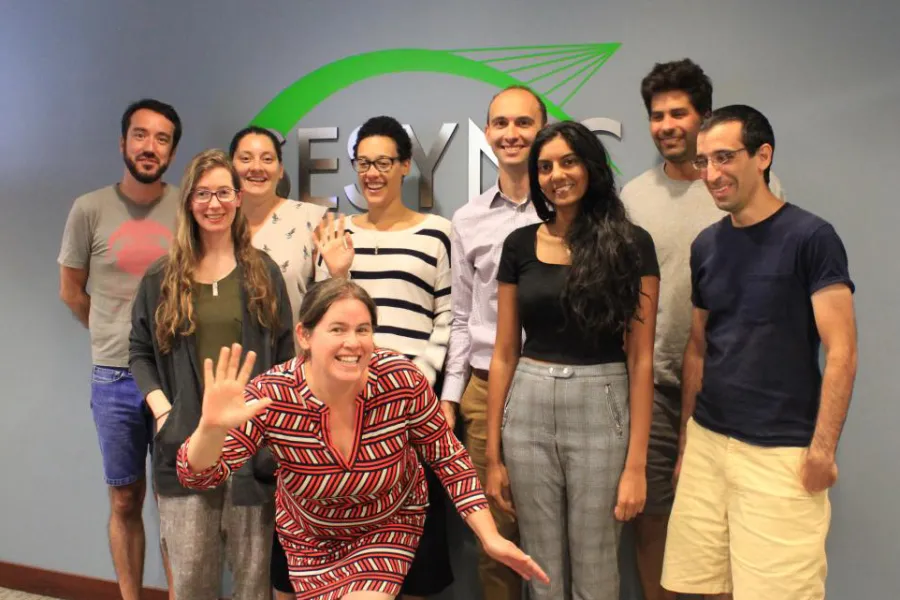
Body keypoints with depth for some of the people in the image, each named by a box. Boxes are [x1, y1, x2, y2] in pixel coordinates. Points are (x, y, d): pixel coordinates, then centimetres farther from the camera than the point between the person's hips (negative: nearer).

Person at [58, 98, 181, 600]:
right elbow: (71, 291, 9)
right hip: (114, 377, 1)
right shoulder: (90, 209, -2)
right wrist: (117, 336, 12)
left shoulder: (187, 209, -2)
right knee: (125, 502, 12)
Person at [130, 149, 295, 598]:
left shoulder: (263, 272, 7)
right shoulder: (161, 277, 7)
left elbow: (285, 353, 7)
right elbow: (140, 352, 11)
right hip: (187, 440, 0)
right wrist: (161, 410, -5)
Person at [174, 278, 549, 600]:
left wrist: (490, 538, -16)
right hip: (310, 538, 1)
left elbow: (448, 458, -13)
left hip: (389, 525, 0)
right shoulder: (272, 397, -28)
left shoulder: (402, 381, -27)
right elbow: (199, 475, -28)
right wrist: (212, 427, -50)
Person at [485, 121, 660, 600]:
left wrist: (636, 463, -9)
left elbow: (640, 358, -5)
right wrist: (493, 453, 5)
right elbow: (504, 354, 6)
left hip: (601, 412, -2)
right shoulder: (519, 246, 5)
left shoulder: (631, 245, -3)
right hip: (528, 411, 3)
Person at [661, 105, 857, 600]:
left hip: (780, 453, -5)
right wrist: (686, 437, 12)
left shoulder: (810, 238, -8)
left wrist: (822, 450, -15)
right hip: (707, 442, 5)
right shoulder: (706, 245, 8)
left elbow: (841, 354, -10)